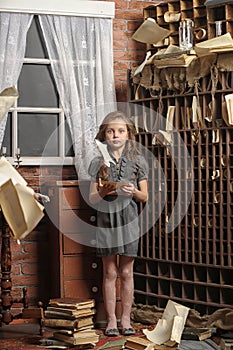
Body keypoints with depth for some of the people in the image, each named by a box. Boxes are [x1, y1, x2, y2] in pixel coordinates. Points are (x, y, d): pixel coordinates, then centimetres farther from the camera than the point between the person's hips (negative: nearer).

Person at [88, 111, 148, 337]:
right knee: (109, 272, 3)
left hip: (128, 219, 0)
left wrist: (133, 192, -14)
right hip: (105, 219, 0)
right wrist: (102, 192, -17)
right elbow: (92, 198, 4)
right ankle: (111, 320, 10)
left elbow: (144, 197, 6)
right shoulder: (98, 162, 3)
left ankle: (126, 320, 13)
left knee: (126, 272, 5)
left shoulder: (138, 161, 3)